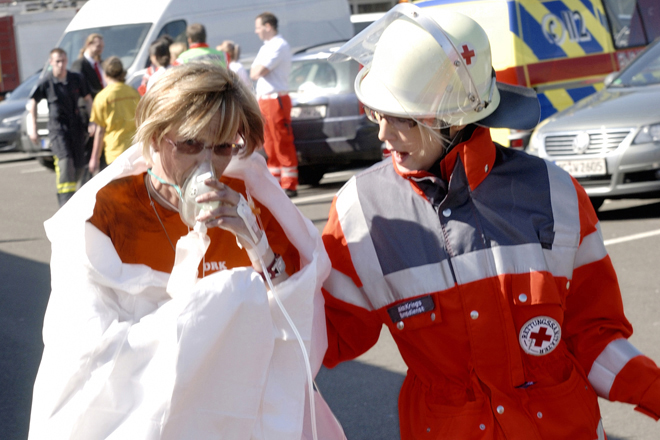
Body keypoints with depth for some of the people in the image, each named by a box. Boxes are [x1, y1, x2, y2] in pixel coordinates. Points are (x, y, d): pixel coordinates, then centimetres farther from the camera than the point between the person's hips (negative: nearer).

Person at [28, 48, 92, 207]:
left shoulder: (77, 79, 1)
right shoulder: (46, 82, -7)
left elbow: (87, 99, 13)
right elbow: (32, 103, 4)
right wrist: (32, 128, 1)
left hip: (76, 126, 4)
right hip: (57, 127, -4)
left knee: (80, 165, 4)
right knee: (65, 161, -20)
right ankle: (66, 203, -21)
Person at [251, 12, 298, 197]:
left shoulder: (279, 46, -12)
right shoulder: (266, 47, 19)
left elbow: (258, 72, -20)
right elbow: (253, 73, 19)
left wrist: (257, 69, 0)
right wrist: (258, 70, 0)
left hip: (276, 99, -9)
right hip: (264, 99, 9)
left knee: (283, 143, -7)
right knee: (270, 145, 10)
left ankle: (289, 185, -7)